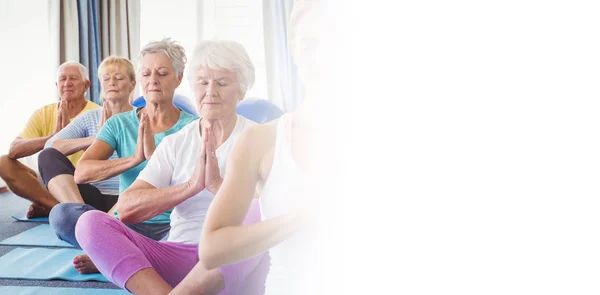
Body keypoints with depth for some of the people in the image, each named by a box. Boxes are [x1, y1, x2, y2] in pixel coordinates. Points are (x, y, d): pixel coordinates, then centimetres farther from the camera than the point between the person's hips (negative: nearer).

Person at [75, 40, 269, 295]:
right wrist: (191, 186, -16)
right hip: (181, 259, 3)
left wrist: (217, 184, -20)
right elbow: (126, 208, -3)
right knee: (91, 222, -15)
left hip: (239, 264, -3)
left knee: (259, 214, -34)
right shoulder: (175, 144, 11)